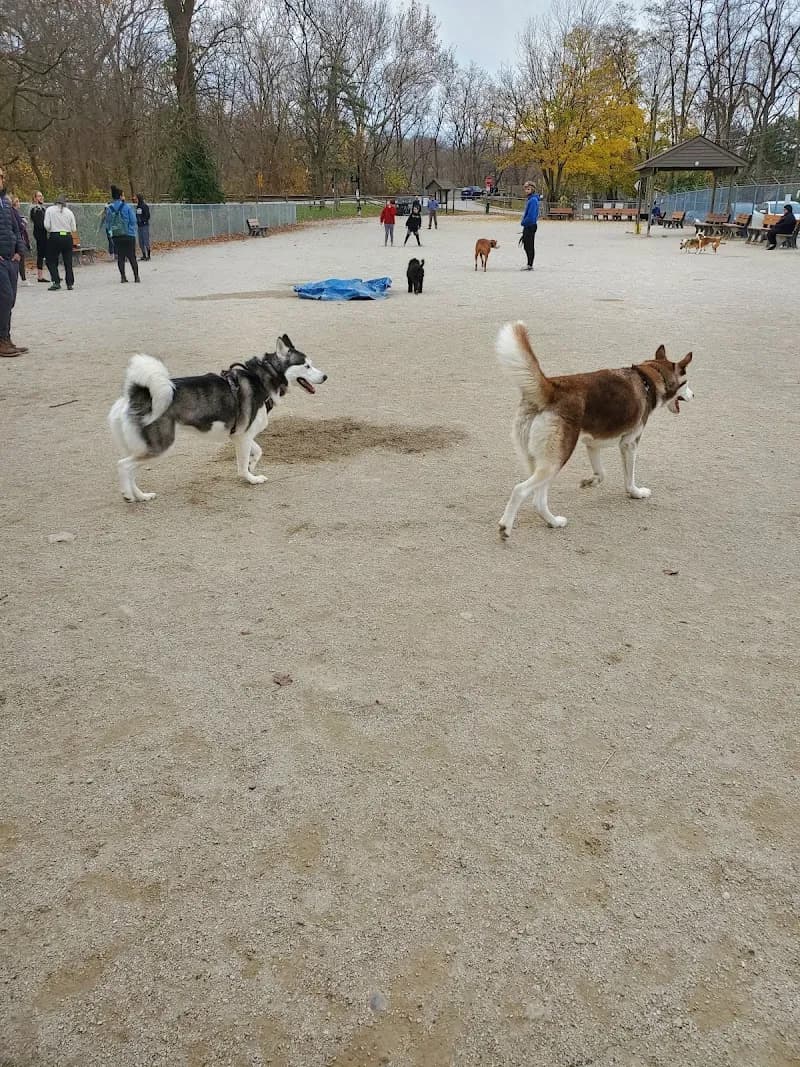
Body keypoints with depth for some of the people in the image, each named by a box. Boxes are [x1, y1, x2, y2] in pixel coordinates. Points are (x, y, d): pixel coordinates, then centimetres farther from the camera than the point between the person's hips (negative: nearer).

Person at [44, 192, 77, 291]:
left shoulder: (50, 210, -2)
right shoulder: (69, 212, 2)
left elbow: (47, 225, -8)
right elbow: (74, 229, 3)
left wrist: (50, 231, 13)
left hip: (54, 237, -2)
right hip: (67, 237, 2)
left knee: (51, 261, 7)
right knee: (68, 262, 11)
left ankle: (56, 282, -5)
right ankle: (70, 283, 10)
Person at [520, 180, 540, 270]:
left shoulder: (533, 200, -16)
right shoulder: (530, 199, 15)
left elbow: (531, 215, -22)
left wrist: (524, 222, -13)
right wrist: (524, 222, 13)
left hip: (530, 226, -10)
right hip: (528, 226, 10)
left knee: (530, 246, -4)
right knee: (526, 246, 14)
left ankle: (530, 265, 0)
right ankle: (529, 265, 21)